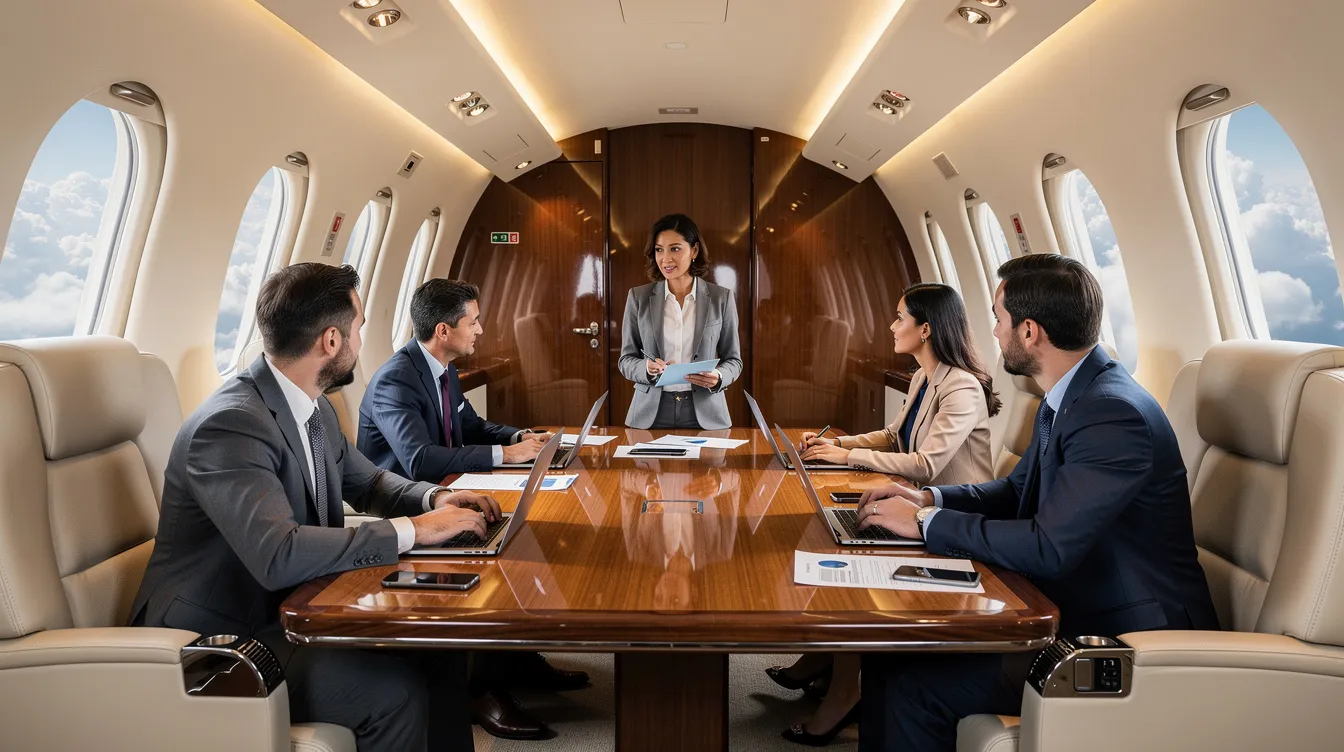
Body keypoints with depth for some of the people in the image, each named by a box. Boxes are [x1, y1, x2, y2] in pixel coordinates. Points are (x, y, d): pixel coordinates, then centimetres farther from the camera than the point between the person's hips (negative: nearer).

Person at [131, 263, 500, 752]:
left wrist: (434, 499, -3)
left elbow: (364, 480, 18)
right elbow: (278, 555, -36)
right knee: (396, 689, -23)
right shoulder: (230, 424, -25)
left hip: (291, 608, 9)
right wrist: (411, 529, -28)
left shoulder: (313, 408, 2)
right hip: (215, 639, -8)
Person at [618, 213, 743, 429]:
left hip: (704, 414, 0)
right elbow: (626, 360, 4)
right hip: (650, 414, 0)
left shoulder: (721, 298, 1)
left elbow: (733, 359, 6)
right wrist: (647, 368, -17)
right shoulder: (638, 297, 2)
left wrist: (718, 377, -16)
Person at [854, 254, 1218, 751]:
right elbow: (1018, 489, 17)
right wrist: (929, 499, 0)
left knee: (917, 688, -19)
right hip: (1073, 612, 9)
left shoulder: (1114, 414, -25)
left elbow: (1048, 549, -28)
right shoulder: (1068, 397, 5)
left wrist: (926, 522, -18)